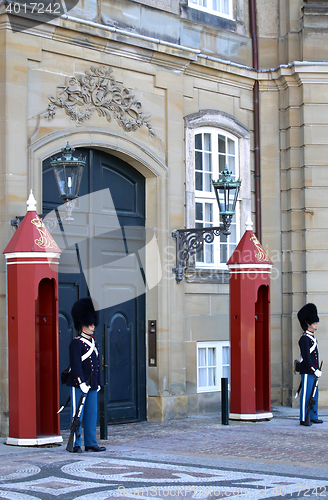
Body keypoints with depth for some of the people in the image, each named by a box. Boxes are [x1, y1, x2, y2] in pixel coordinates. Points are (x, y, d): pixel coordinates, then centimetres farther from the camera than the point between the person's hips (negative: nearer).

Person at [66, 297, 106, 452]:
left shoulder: (93, 342, 16)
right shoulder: (76, 343, -10)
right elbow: (75, 364, -16)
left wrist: (98, 382, 20)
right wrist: (81, 382, -22)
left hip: (92, 385, 8)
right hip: (79, 385, -8)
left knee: (91, 415, 8)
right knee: (77, 415, -3)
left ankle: (91, 444, 13)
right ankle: (75, 444, 2)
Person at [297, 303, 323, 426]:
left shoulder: (312, 337, 17)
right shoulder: (304, 338, -13)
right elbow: (306, 357, -18)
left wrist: (317, 369, 14)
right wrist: (315, 370, -18)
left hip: (313, 371, 10)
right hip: (307, 371, -10)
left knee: (314, 394, 13)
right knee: (306, 394, -7)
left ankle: (313, 417, 19)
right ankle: (303, 419, -4)